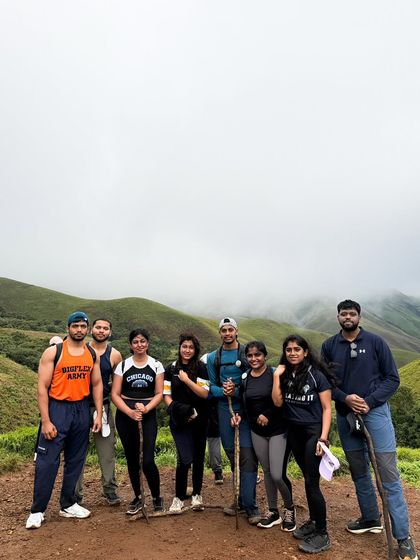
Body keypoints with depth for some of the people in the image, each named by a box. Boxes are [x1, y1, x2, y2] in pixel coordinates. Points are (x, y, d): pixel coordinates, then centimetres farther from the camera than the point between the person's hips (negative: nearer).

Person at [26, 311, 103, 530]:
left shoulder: (92, 354, 4)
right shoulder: (53, 352, -9)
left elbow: (97, 385, 10)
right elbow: (42, 387, -10)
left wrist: (99, 415, 4)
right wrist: (45, 421, -14)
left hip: (82, 409, 5)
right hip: (58, 408, -4)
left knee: (76, 460, 13)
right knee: (48, 461, -1)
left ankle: (68, 504, 28)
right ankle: (37, 510, 14)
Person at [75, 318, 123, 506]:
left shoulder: (114, 355, 0)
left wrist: (107, 391, -3)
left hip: (103, 407, 1)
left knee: (107, 451, 7)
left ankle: (110, 490, 20)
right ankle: (76, 494, 20)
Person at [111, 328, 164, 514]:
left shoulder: (156, 365, 2)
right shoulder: (122, 365, 1)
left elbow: (159, 394, -1)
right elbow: (115, 394, -2)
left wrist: (146, 409, -18)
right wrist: (130, 412, -16)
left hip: (148, 414, -1)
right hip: (125, 415, 1)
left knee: (148, 461, -8)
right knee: (132, 459, 10)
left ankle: (157, 498, 15)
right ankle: (137, 497, 30)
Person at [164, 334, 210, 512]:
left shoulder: (201, 368, -2)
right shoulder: (171, 369, 3)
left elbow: (205, 393, -9)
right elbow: (166, 395, 4)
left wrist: (187, 380, -16)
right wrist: (175, 410, -12)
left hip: (199, 419, 1)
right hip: (179, 421, -1)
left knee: (198, 458, 10)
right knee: (185, 459, -10)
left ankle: (196, 495, 28)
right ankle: (179, 498, 8)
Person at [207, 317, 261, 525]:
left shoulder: (247, 354, -3)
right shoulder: (213, 357, 7)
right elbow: (211, 386, 7)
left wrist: (236, 391, -21)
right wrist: (222, 391, -14)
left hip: (246, 410, -3)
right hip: (224, 409, 3)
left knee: (247, 456, -9)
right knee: (232, 455, 12)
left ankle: (250, 505, -1)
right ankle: (241, 498, 28)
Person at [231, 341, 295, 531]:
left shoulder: (275, 374, -14)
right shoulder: (245, 378, 3)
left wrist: (267, 415, -16)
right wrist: (239, 415, -3)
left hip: (278, 430, -5)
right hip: (257, 432, 5)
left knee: (277, 475, -7)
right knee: (267, 472, 13)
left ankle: (289, 509, 21)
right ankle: (273, 512, 31)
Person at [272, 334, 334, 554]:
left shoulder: (317, 375, -11)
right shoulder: (285, 375, 2)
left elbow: (326, 408, -9)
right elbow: (278, 402, -7)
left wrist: (323, 437, -17)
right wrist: (276, 376, -13)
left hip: (313, 432, -5)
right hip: (294, 432, 5)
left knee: (311, 482, -4)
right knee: (308, 478, 16)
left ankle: (322, 534, 8)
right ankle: (313, 521, 32)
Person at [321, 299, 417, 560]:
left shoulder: (375, 342, -4)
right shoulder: (329, 346, 2)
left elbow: (392, 378, -2)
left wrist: (369, 402, -13)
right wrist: (345, 398, -15)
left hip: (375, 411, -3)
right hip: (345, 415, 3)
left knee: (389, 472, -3)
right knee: (359, 471, 15)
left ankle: (404, 537, 7)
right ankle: (371, 519, 33)